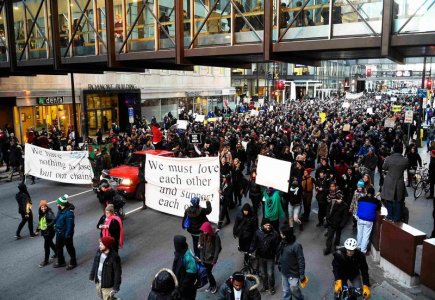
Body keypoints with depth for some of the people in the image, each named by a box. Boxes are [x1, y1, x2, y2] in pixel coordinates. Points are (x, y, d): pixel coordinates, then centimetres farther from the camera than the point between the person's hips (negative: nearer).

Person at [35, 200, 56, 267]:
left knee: (46, 246, 1)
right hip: (43, 231, 8)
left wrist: (49, 226, -45)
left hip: (49, 232, -8)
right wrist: (38, 228, 7)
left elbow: (54, 220, -38)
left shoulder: (49, 213, -24)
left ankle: (46, 261, 15)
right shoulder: (41, 213, 2)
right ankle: (56, 253, 47)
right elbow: (40, 222, 14)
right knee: (50, 243, 25)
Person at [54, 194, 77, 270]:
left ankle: (73, 263, 29)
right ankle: (60, 262, 42)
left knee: (69, 248, 10)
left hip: (66, 234, -9)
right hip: (59, 232, 9)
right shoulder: (60, 209, -5)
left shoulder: (69, 213, -31)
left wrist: (67, 235, -22)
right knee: (58, 247, 22)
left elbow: (70, 225, -26)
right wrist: (55, 225, 16)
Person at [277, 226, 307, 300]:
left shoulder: (296, 246, -26)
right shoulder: (282, 243, -7)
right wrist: (279, 265, 15)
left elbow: (301, 261, -20)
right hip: (284, 272, 6)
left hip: (293, 273, -6)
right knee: (285, 291, 18)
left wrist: (302, 275, -17)